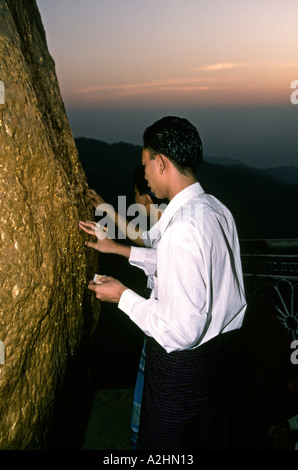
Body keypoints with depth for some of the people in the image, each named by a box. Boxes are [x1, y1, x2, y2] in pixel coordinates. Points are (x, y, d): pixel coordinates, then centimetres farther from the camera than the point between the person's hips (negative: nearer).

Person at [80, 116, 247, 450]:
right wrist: (121, 249, 14)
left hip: (182, 363, -8)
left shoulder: (182, 230, -33)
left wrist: (123, 297, -16)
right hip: (216, 348, 8)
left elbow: (181, 331, -31)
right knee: (209, 437, 29)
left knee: (162, 444, 18)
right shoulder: (215, 208, -3)